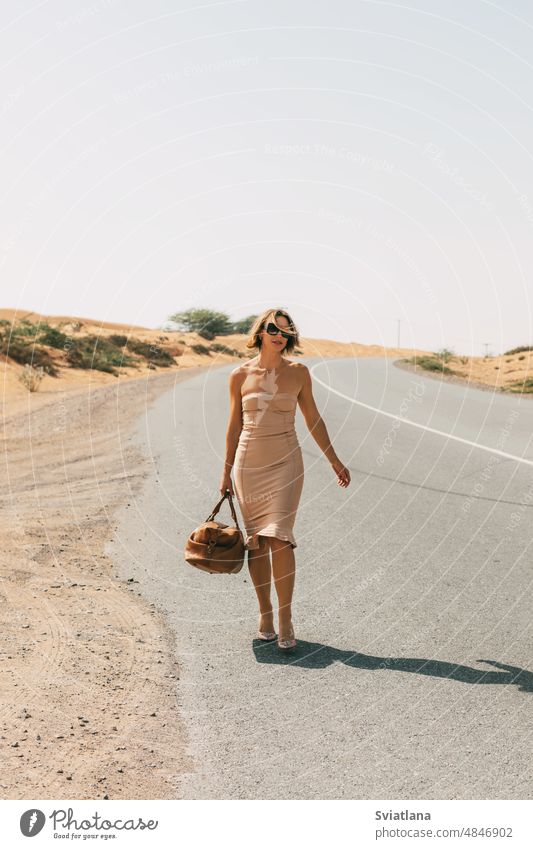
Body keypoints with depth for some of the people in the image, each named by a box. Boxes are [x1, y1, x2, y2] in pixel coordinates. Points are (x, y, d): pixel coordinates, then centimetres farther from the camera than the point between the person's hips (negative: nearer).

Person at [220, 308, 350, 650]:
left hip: (285, 463, -1)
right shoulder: (240, 375, 3)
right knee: (256, 542, 5)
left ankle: (285, 620, -4)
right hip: (249, 464, 2)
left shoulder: (298, 372, 2)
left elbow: (313, 419, 10)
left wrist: (335, 461, 11)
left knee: (278, 538, -12)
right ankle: (265, 614, 18)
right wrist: (226, 471, 11)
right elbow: (235, 426, 10)